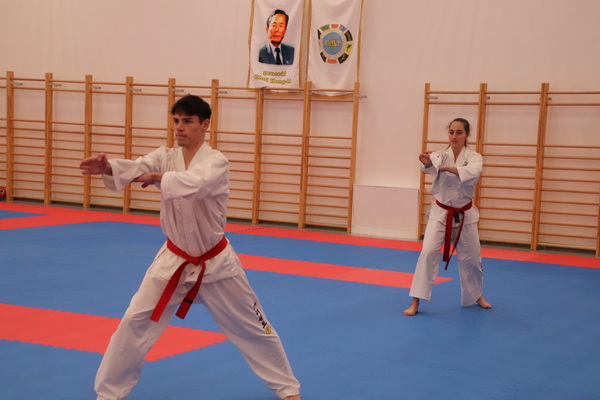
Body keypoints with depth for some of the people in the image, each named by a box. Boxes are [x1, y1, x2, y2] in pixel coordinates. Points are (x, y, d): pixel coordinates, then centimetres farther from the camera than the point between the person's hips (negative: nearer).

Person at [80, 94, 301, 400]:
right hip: (175, 260, 3)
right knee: (134, 323, -3)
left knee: (252, 328, 10)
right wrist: (108, 167, -45)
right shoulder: (165, 157, -5)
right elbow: (136, 168, -27)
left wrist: (159, 177, -42)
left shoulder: (216, 162, -16)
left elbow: (194, 183, -39)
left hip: (214, 262, -3)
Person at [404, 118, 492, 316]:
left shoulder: (474, 157, -6)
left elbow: (472, 173, -31)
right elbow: (434, 164, -33)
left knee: (471, 258, 13)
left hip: (464, 215, 1)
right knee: (428, 253, -16)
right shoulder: (441, 155, -6)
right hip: (440, 212, -1)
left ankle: (476, 295, 39)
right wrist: (428, 162, -57)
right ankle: (415, 302, -11)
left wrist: (446, 167, -43)